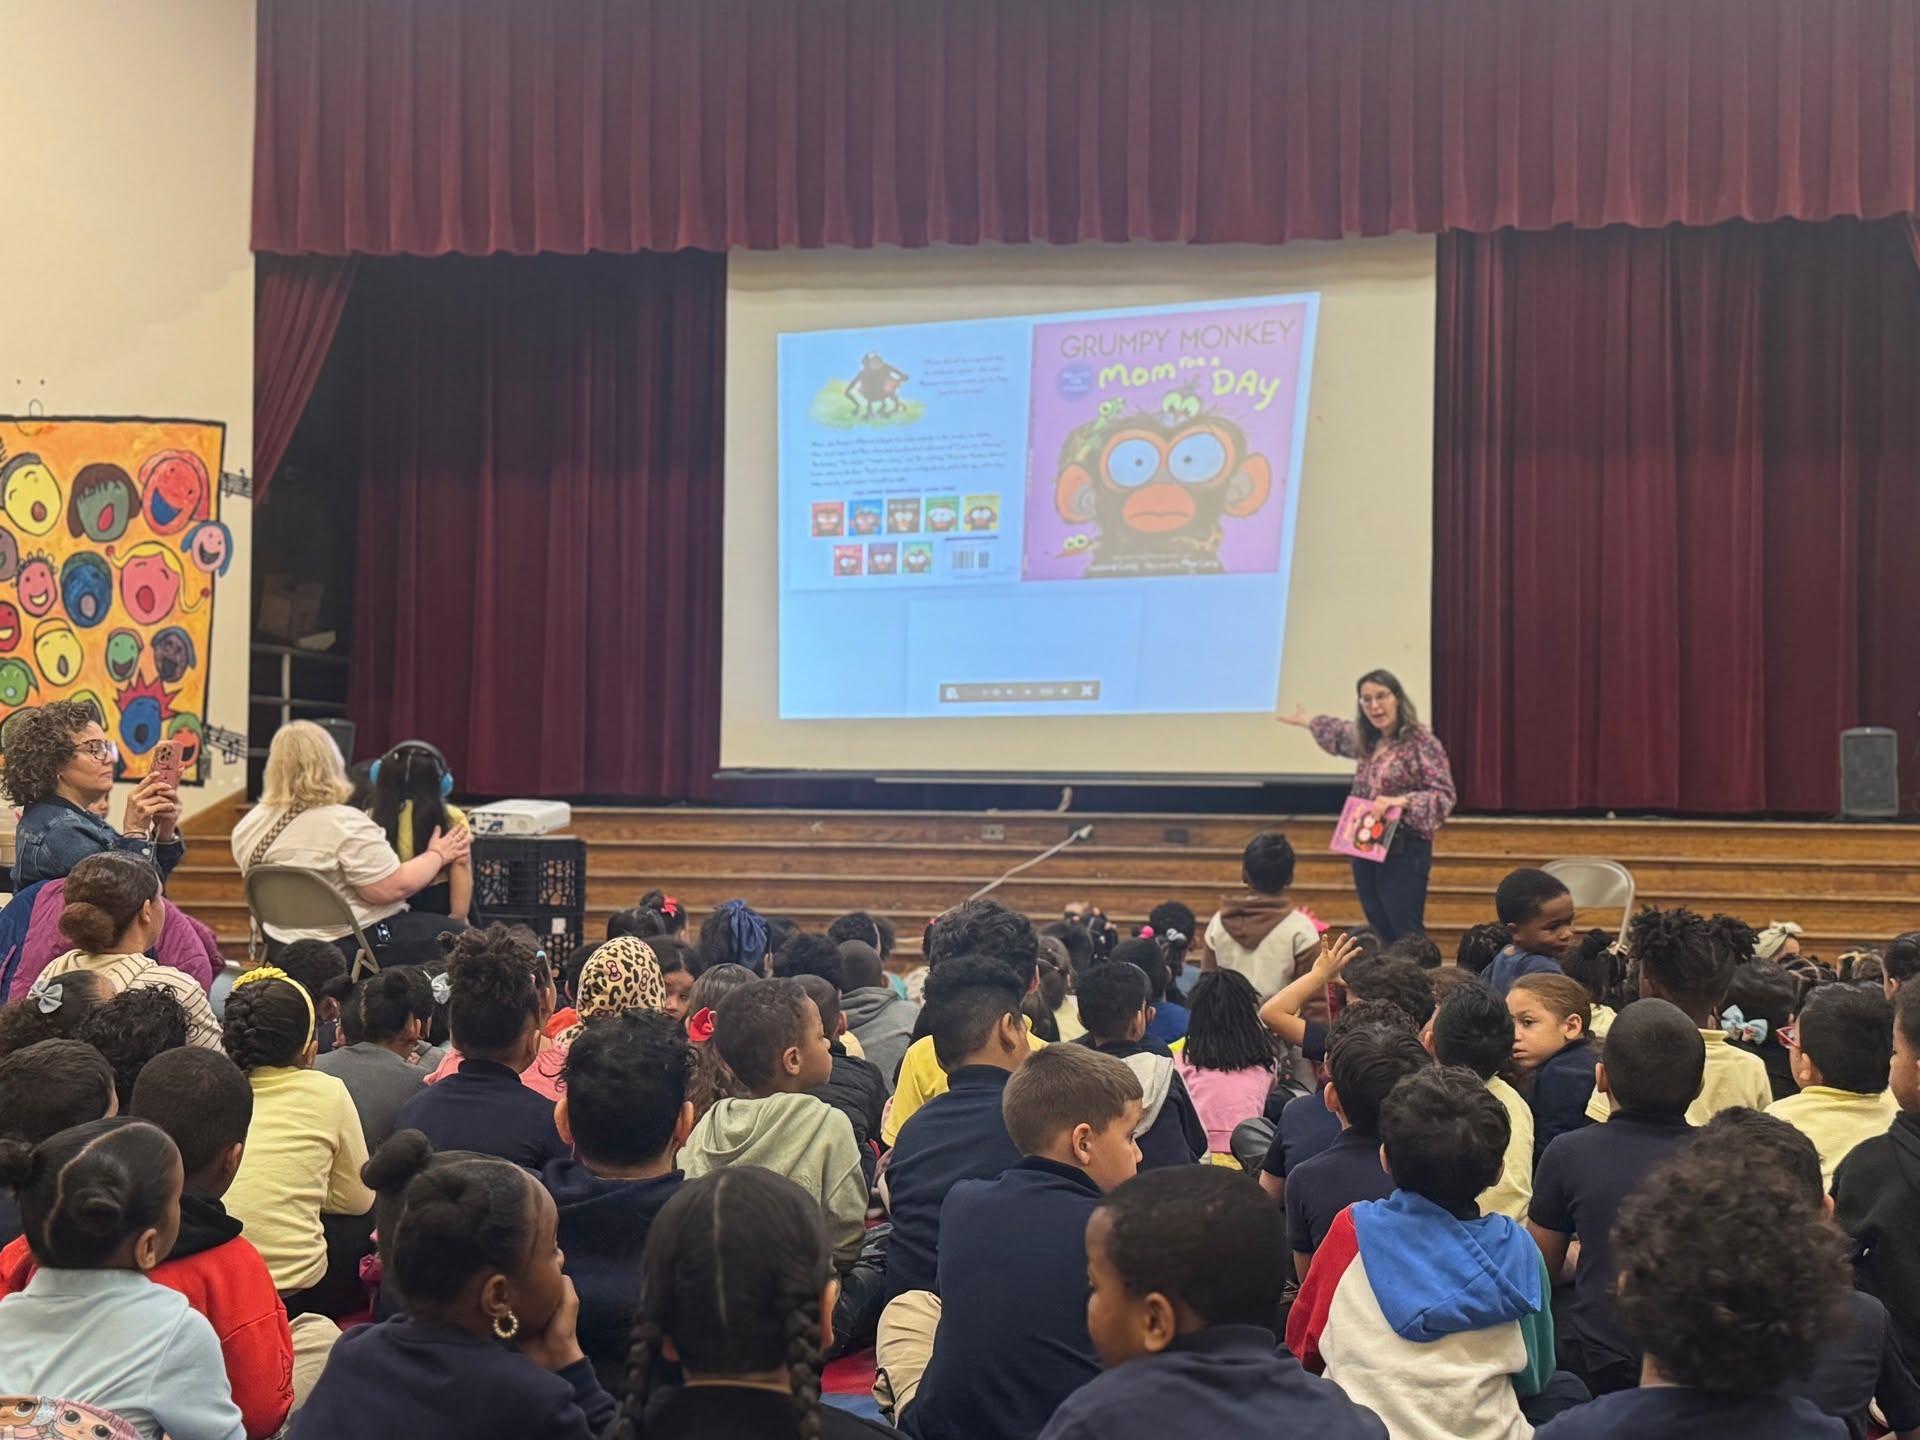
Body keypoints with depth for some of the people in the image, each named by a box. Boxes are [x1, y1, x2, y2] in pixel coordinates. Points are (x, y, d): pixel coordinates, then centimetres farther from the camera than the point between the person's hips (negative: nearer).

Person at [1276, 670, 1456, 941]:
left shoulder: (1421, 742, -11)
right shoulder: (1367, 742, 11)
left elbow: (1444, 796, -15)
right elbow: (1340, 733, 35)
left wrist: (1401, 801, -27)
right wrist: (1307, 722, 45)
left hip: (1404, 854, -7)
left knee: (1406, 937, -12)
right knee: (1382, 936, 10)